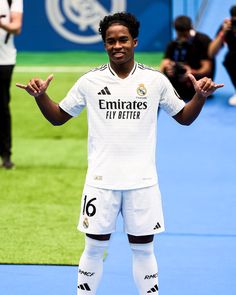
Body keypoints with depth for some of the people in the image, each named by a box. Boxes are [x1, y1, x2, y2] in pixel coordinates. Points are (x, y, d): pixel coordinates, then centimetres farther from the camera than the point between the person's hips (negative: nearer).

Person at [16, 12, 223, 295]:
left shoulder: (155, 80, 0)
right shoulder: (90, 81, -1)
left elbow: (184, 117, 9)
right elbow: (58, 117, 8)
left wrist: (200, 95, -9)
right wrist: (41, 96, -9)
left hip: (142, 181, 0)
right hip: (101, 180, 0)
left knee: (143, 249, 7)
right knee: (94, 248, 5)